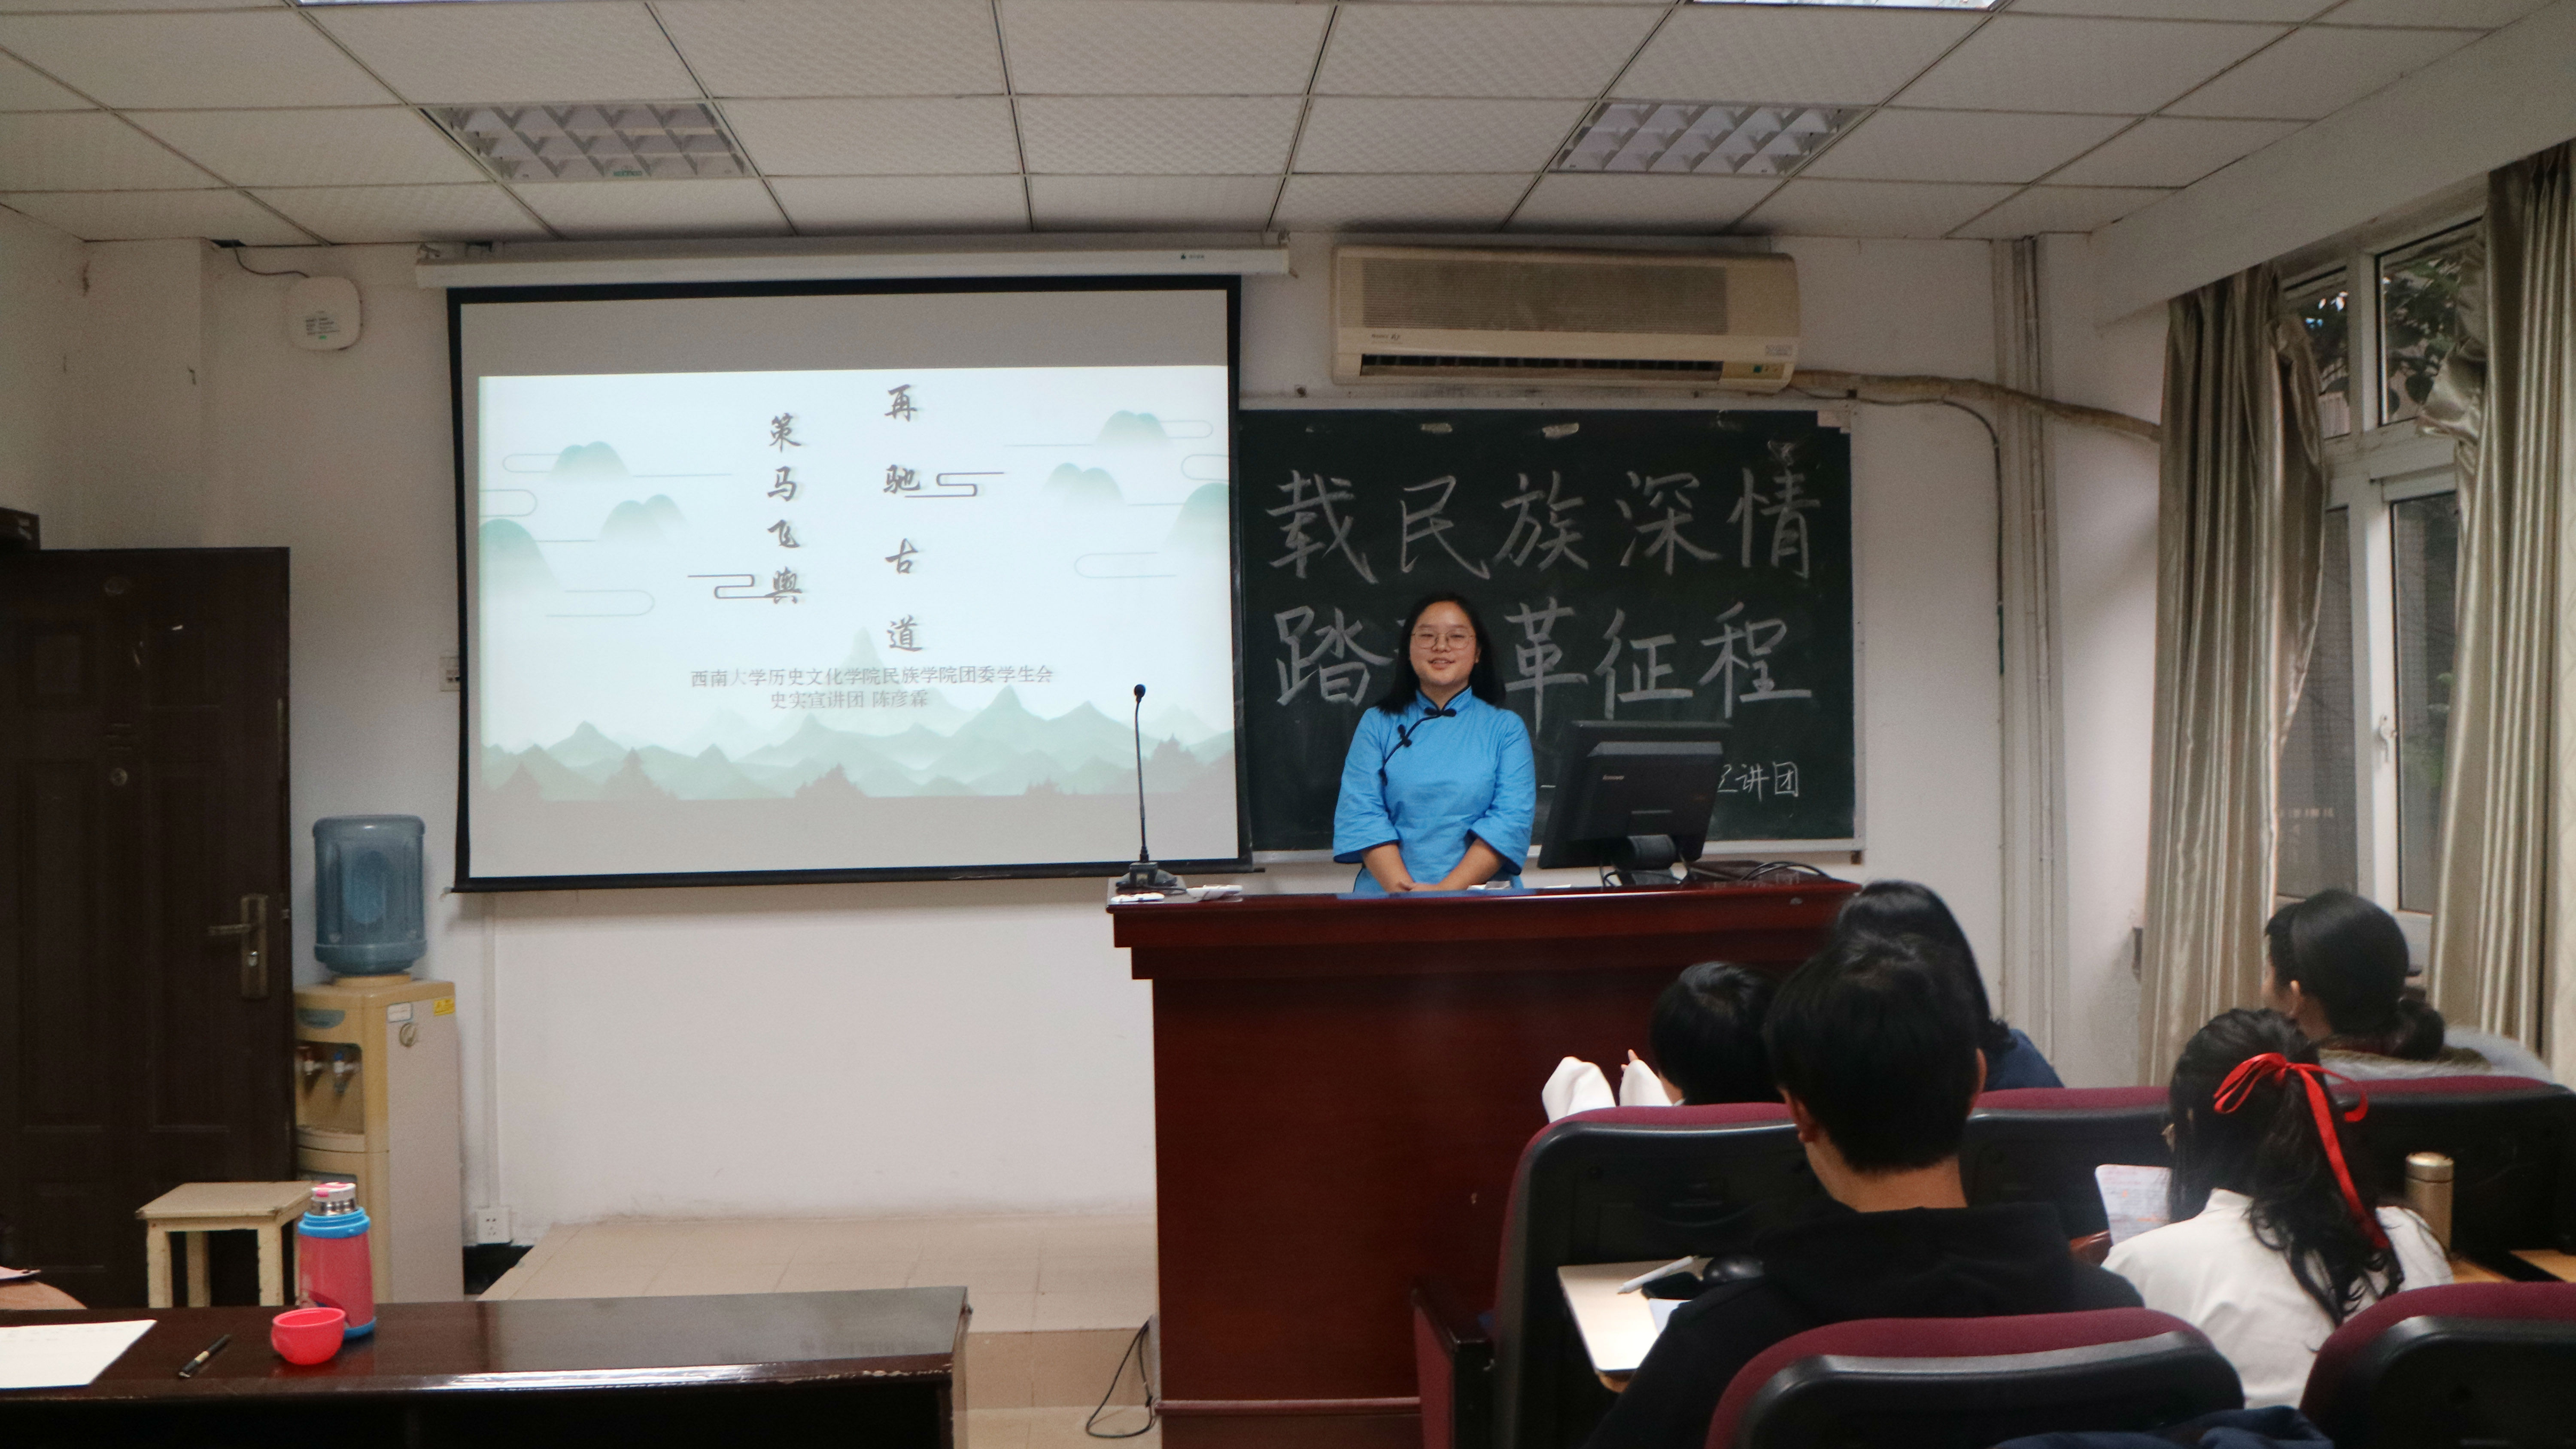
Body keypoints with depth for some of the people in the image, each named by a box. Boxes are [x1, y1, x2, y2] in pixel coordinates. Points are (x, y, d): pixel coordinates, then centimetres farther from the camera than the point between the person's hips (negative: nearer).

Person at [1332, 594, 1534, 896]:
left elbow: (1512, 818, 0)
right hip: (1386, 898, 1)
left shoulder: (1506, 728, 11)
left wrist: (1447, 891, -13)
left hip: (1480, 901, 0)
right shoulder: (1376, 724, 13)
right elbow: (1360, 813, 3)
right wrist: (1404, 889, -13)